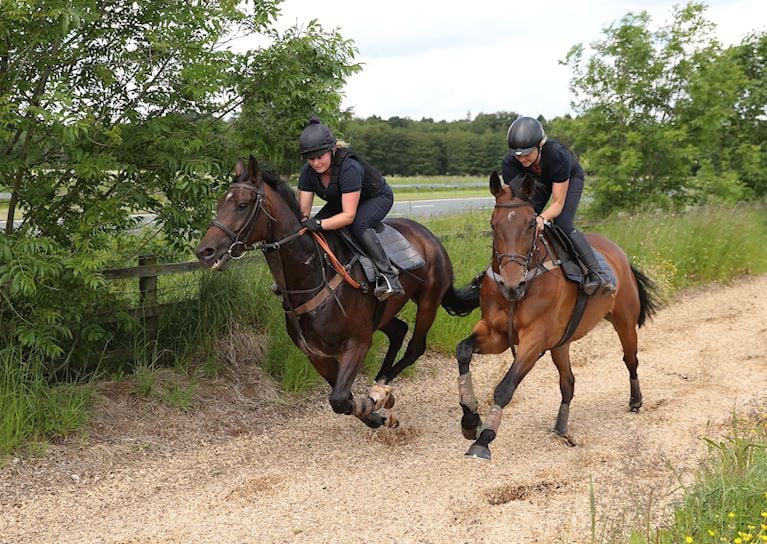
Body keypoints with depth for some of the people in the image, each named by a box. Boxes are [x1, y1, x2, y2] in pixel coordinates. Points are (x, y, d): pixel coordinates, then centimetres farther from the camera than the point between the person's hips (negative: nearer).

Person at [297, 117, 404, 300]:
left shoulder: (349, 167, -39)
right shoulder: (308, 172, -20)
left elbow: (349, 215, -42)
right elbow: (303, 210, -20)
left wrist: (320, 224, -54)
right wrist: (305, 223, -42)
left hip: (377, 198, -7)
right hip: (340, 201, 7)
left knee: (358, 224, -37)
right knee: (311, 230, -10)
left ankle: (389, 276, -38)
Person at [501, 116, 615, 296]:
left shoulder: (557, 156, -43)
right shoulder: (510, 164, -34)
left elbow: (558, 203, -37)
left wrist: (542, 218, -57)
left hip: (571, 178, -4)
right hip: (538, 181, 4)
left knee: (562, 225, -23)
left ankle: (596, 273, -24)